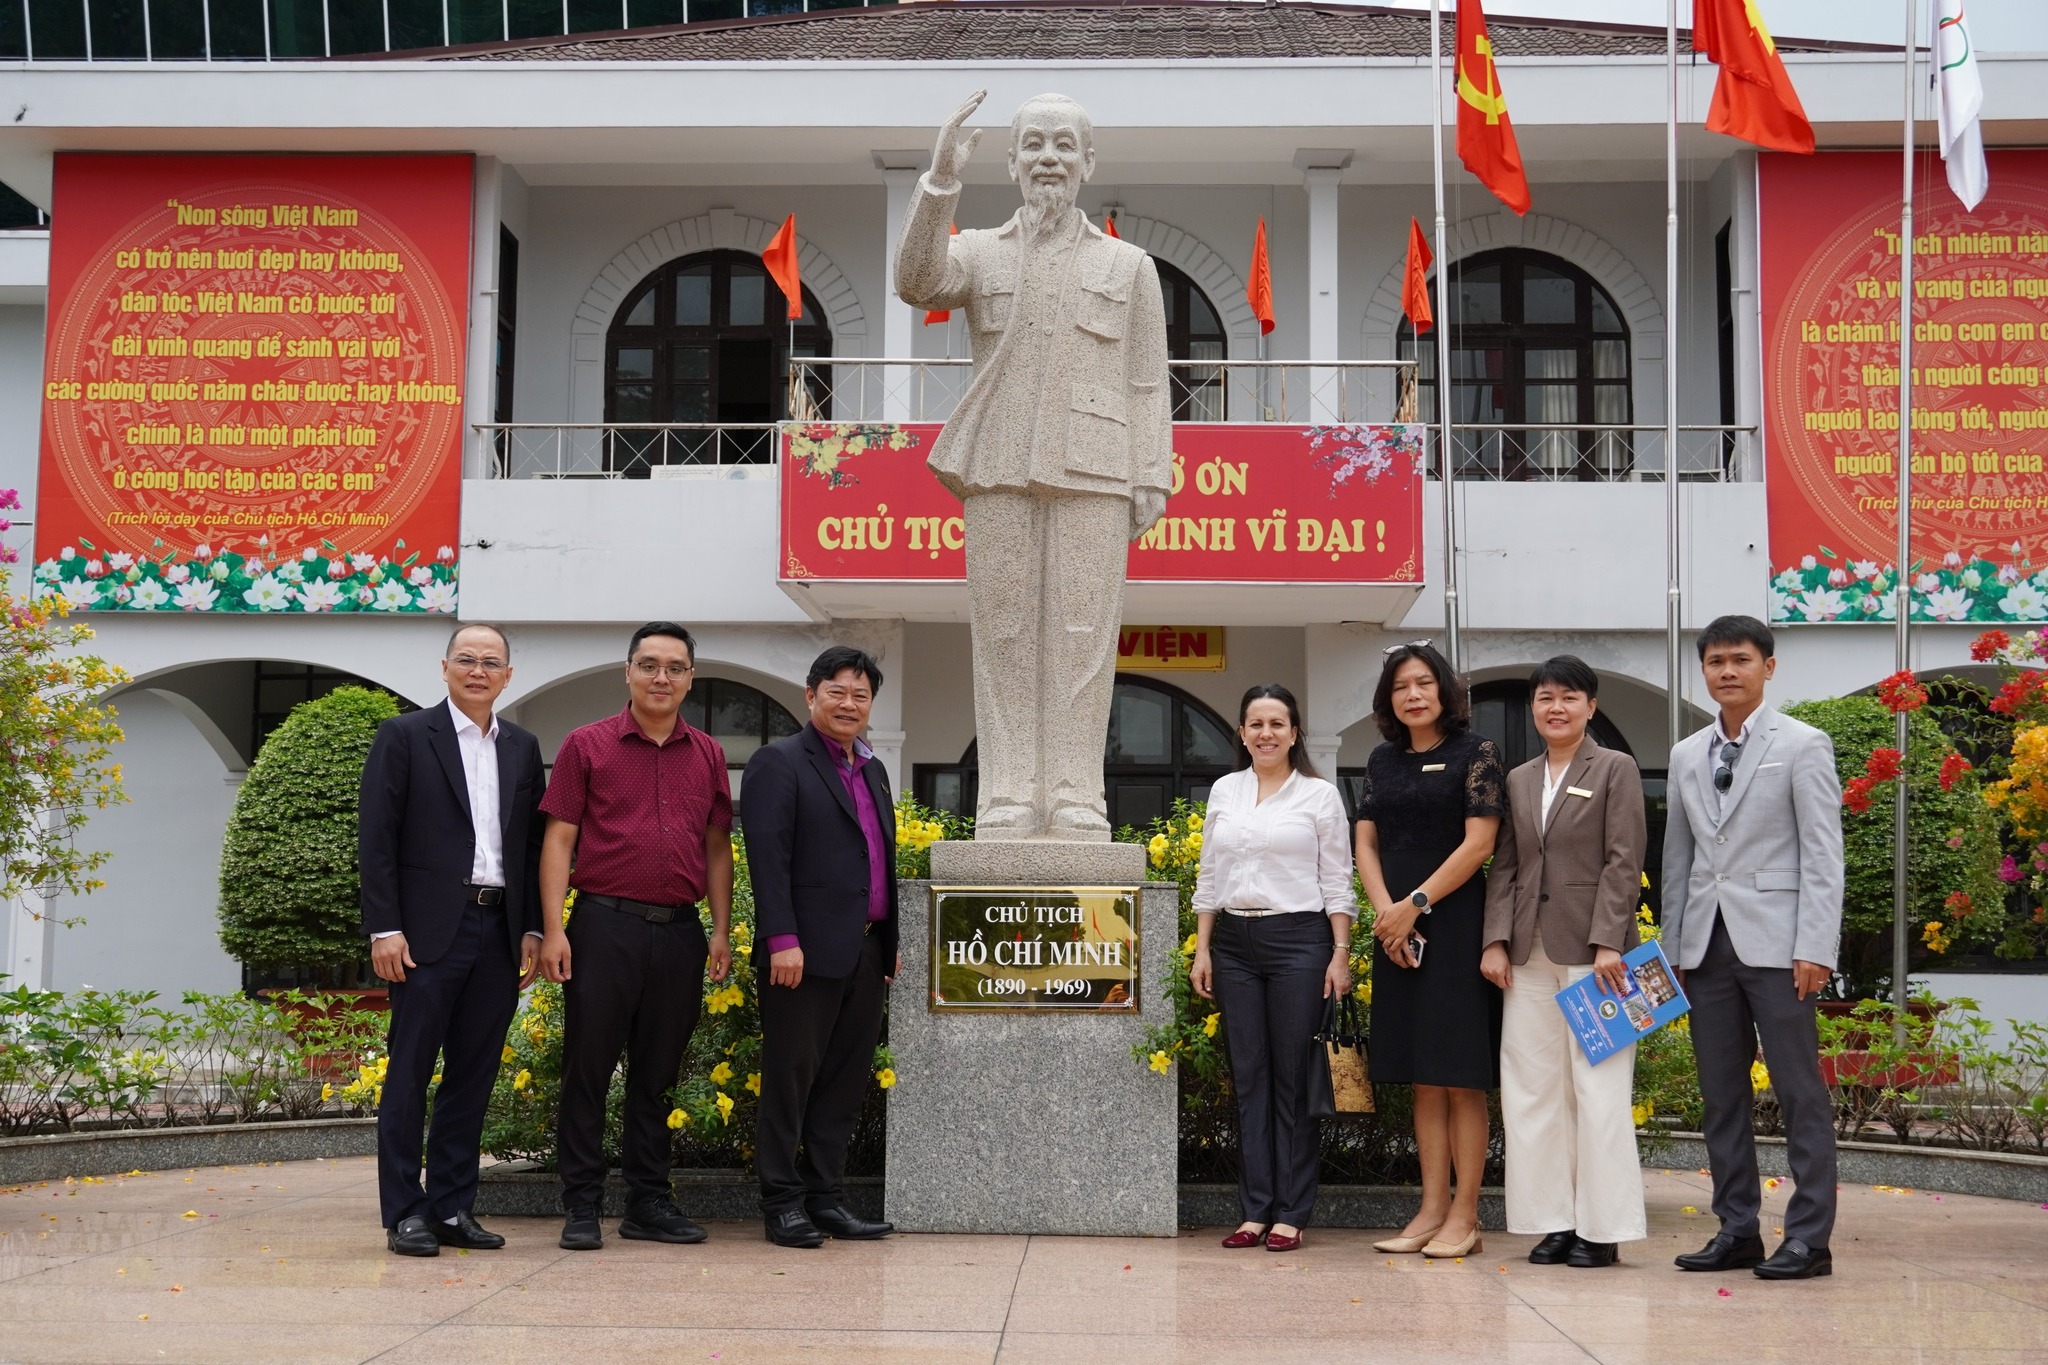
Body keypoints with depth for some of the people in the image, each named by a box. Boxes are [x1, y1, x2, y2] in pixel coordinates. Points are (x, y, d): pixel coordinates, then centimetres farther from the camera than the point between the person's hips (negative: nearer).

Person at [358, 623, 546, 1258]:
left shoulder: (523, 748, 14)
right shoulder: (404, 736, 1)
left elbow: (533, 844, 15)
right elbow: (375, 839, -4)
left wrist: (532, 930, 6)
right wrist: (385, 929, -11)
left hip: (499, 933, 4)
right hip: (430, 931, -4)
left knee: (473, 1076, 8)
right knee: (410, 1073, -1)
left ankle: (453, 1207, 15)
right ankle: (405, 1213, 5)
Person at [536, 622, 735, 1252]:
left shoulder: (708, 755, 12)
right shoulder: (587, 745, 3)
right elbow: (558, 839, 0)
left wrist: (721, 930, 8)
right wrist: (553, 929, -8)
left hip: (679, 932, 3)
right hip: (605, 924, -3)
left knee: (657, 1074, 10)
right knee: (587, 1069, 0)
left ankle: (650, 1203, 18)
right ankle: (582, 1206, 8)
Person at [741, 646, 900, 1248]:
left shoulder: (872, 771, 19)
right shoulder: (779, 763, -5)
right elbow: (768, 857, -13)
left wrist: (891, 943, 16)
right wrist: (782, 939, -20)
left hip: (865, 952, 7)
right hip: (807, 951, -7)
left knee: (846, 1079, 10)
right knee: (791, 1075, 0)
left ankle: (826, 1196, 18)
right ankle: (782, 1202, 7)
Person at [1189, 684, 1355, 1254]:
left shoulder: (1319, 795, 2)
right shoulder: (1223, 791, 12)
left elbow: (1337, 883, 1)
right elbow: (1209, 878, 14)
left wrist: (1341, 955, -7)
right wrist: (1202, 950, 7)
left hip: (1298, 939, -3)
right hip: (1234, 942, 4)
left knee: (1293, 1077, -2)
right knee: (1248, 1077, 4)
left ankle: (1291, 1213, 3)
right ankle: (1255, 1210, 8)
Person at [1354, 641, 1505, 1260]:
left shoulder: (1476, 752, -2)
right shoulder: (1382, 761, 13)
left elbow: (1479, 843, -10)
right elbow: (1366, 844, 10)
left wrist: (1416, 904, -12)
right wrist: (1385, 911, -6)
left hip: (1456, 923, -5)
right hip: (1395, 928, 6)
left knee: (1461, 1077, -3)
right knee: (1422, 1079, 7)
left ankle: (1465, 1215, 0)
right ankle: (1432, 1209, 11)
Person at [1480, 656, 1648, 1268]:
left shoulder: (1616, 769, 1)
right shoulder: (1519, 781, 15)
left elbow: (1623, 862, -6)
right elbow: (1503, 867, 12)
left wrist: (1608, 943, -14)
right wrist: (1496, 940, 1)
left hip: (1592, 948, -5)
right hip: (1530, 953, 5)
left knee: (1598, 1087, -3)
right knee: (1532, 1088, 5)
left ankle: (1602, 1228, 4)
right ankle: (1554, 1220, 13)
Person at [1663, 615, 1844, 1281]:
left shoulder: (1802, 745, 0)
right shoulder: (1687, 755, 15)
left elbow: (1823, 856, -6)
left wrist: (1815, 948, -13)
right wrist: (1672, 947, 11)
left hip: (1774, 942, -5)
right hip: (1706, 944, 6)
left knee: (1799, 1092, -3)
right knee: (1721, 1095, 8)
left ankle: (1808, 1237, 2)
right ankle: (1737, 1230, 16)